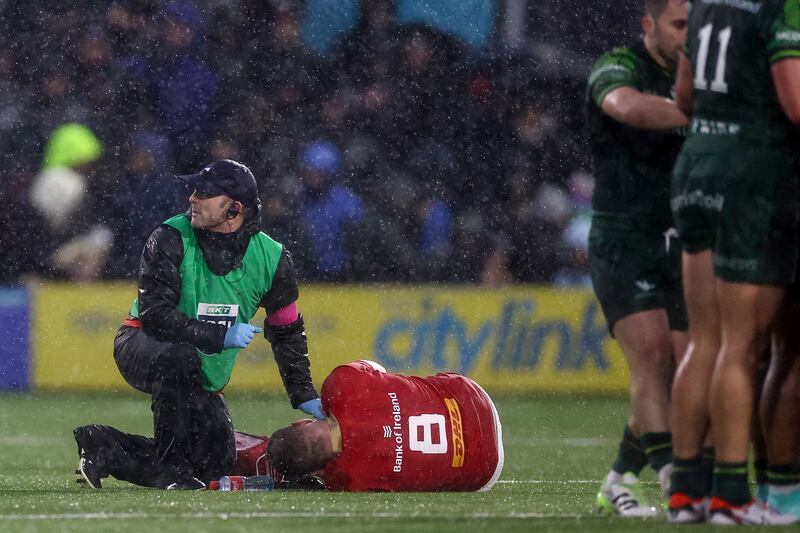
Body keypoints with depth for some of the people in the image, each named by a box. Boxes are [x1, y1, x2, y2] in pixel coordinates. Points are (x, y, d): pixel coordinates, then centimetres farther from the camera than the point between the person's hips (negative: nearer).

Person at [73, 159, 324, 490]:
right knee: (181, 354, -40)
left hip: (203, 377, 5)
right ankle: (170, 470, -28)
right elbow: (154, 313, -26)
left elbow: (287, 331, 5)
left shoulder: (270, 257, -8)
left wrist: (304, 397, 4)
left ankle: (107, 450, 13)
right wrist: (220, 336, -32)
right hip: (139, 347, -5)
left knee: (216, 463, 0)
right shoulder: (170, 239, -19)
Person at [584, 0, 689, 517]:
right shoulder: (616, 68, -9)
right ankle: (676, 474, -28)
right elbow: (627, 107, -33)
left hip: (678, 248, 6)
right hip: (623, 242, -6)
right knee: (652, 353, -20)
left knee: (678, 370, 1)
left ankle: (620, 483, 13)